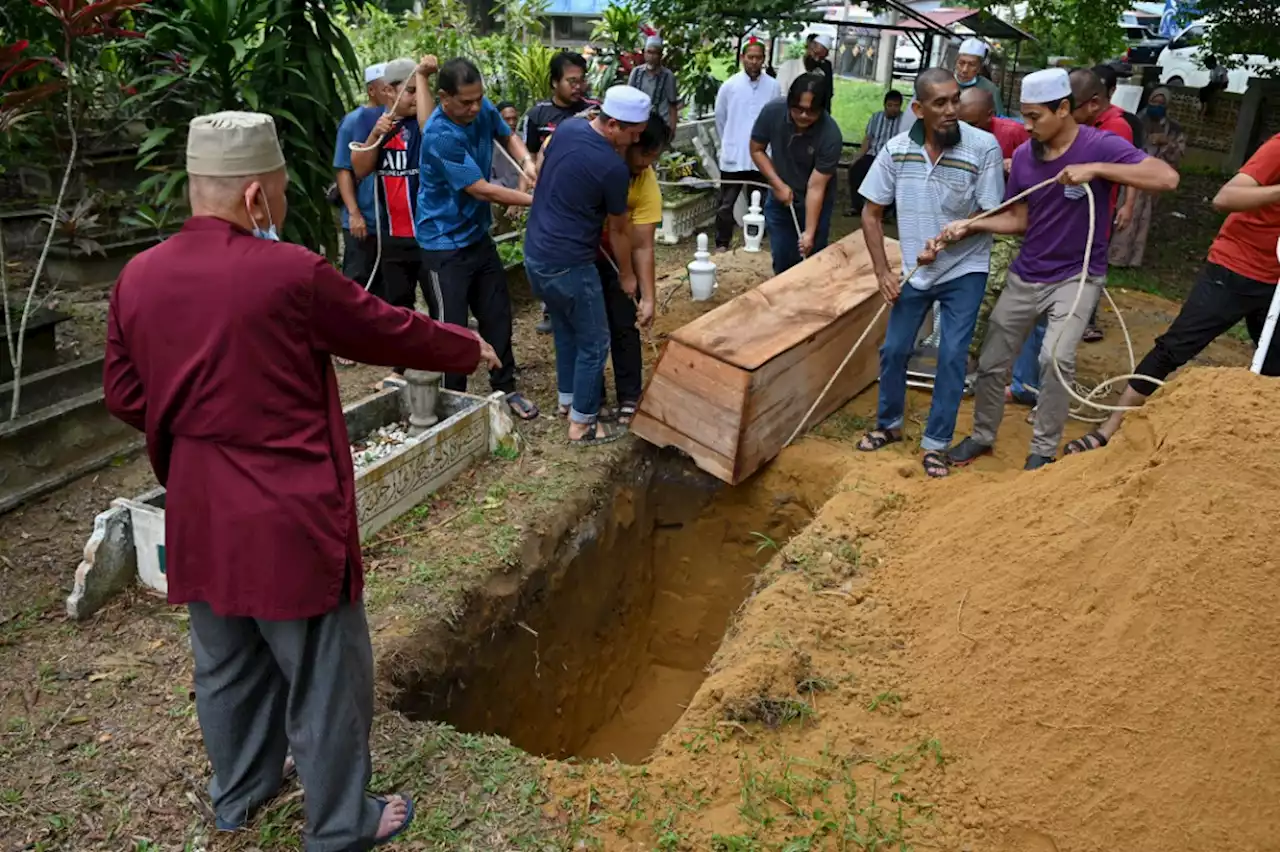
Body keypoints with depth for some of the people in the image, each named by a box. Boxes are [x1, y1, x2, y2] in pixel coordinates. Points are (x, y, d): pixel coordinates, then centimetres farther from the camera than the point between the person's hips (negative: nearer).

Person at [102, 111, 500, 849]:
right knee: (325, 678, 11)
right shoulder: (292, 275, -19)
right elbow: (392, 332, -7)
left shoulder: (139, 277, -2)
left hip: (199, 516, 7)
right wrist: (468, 349, 10)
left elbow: (124, 396, 7)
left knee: (228, 666, 25)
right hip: (289, 517, -6)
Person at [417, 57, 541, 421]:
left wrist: (526, 162, -8)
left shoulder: (483, 108, -6)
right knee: (453, 325, 0)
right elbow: (482, 190, -25)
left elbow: (508, 137, 14)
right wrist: (536, 200, -18)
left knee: (497, 314, 14)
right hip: (446, 242, -7)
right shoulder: (440, 137, -28)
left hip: (478, 233, 7)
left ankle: (505, 387, 30)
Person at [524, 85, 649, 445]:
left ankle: (567, 400, 39)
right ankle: (582, 424, 15)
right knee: (594, 343, 7)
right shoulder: (613, 167, -20)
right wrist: (627, 275, 10)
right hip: (568, 265, -8)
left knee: (565, 330, 25)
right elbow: (618, 230, -6)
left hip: (535, 253, 9)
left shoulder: (566, 128, 2)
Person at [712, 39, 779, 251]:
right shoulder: (729, 85, -4)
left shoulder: (773, 86, -3)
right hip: (733, 156, -1)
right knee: (726, 204, 4)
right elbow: (719, 118, 7)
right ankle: (722, 244, 14)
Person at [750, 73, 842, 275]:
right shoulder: (772, 111, -21)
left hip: (815, 204, -2)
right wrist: (778, 184, -14)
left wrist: (809, 232, -29)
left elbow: (816, 187, -26)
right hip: (779, 199, 3)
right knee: (782, 261, 10)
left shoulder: (830, 135, -29)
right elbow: (757, 149, -5)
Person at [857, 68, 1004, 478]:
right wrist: (883, 271, -8)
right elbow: (871, 214, -2)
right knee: (894, 349, 9)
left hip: (964, 271, -3)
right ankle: (889, 425, 32)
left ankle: (935, 443, 11)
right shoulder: (896, 149, -11)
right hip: (914, 269, 3)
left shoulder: (984, 147, -19)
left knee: (952, 356, -4)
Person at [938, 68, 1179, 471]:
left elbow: (1167, 178, -27)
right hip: (1025, 275, 5)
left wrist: (1095, 169, -32)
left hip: (1076, 276, -5)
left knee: (1056, 357, -25)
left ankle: (1043, 450, -5)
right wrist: (970, 225, -10)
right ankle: (982, 436, 33)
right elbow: (1018, 219, 4)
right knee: (991, 362, 10)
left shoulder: (1100, 145, -16)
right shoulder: (1023, 156, -2)